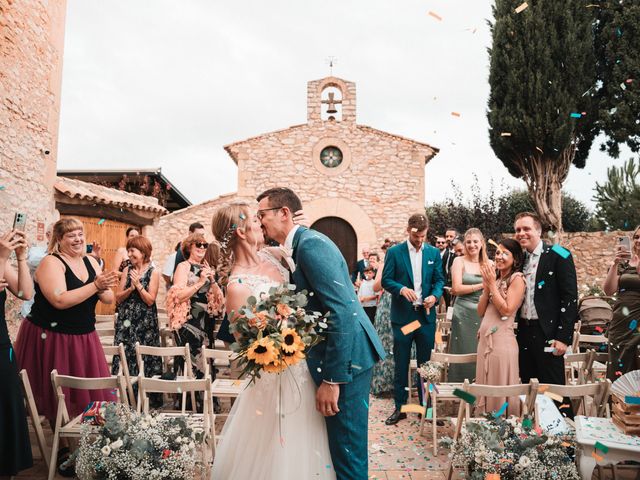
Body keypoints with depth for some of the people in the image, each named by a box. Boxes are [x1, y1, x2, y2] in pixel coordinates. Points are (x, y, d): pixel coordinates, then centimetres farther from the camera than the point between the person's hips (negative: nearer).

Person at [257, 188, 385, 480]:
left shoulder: (310, 243, -18)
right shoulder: (302, 243, 13)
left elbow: (342, 312, -25)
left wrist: (331, 379, -23)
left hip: (345, 358, -10)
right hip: (339, 354, 10)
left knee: (347, 451, 2)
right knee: (339, 443, 22)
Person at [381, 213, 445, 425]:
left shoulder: (434, 253, 6)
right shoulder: (394, 252, -2)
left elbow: (439, 280, 7)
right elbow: (386, 280, -4)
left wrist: (435, 295, -13)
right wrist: (401, 288, -23)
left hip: (426, 315, 2)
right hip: (402, 316, -2)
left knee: (426, 363, 10)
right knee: (401, 364, 7)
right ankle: (400, 407, 18)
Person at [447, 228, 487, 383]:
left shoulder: (488, 263, 9)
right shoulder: (459, 261, 0)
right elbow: (457, 288, -9)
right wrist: (482, 285, -8)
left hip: (483, 314, 3)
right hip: (463, 313, -2)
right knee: (463, 354, 3)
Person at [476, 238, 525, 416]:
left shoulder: (517, 278, -7)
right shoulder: (495, 279, 13)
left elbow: (507, 310, -17)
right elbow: (481, 312, 9)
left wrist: (492, 284, -12)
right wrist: (486, 287, -3)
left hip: (502, 340, -7)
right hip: (485, 339, 7)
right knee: (486, 388, 15)